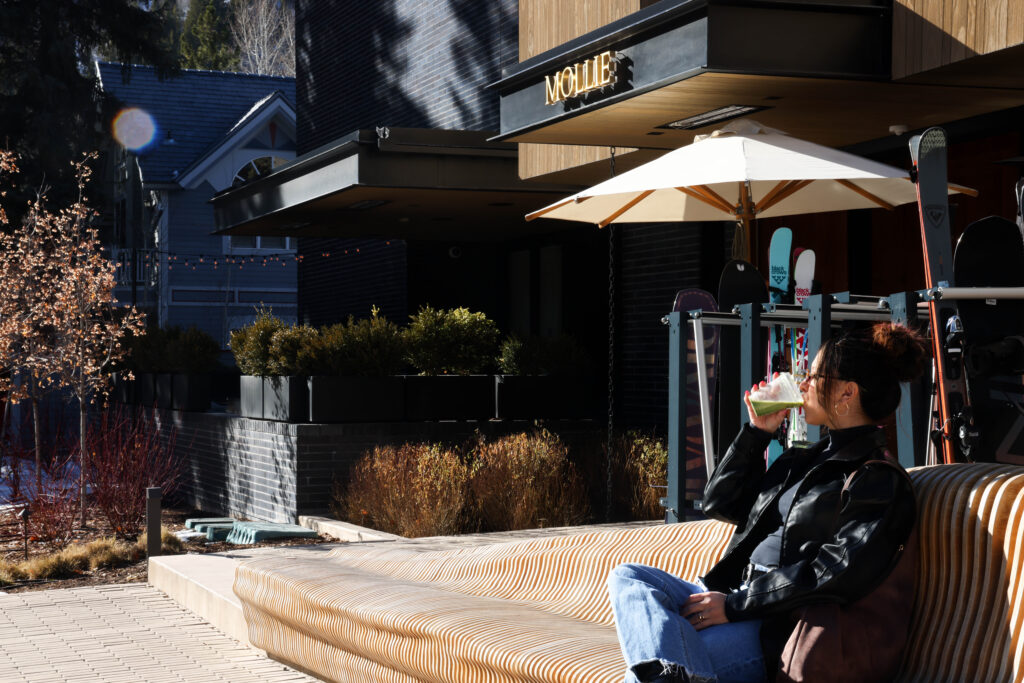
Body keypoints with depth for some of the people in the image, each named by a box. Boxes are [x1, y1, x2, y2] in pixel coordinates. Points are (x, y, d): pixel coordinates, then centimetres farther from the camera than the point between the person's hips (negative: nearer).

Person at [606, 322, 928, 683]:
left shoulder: (879, 482, -8)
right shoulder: (803, 461, 21)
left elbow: (834, 577, -20)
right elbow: (720, 503, 27)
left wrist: (735, 605, -19)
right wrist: (756, 432, 16)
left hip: (776, 632, -10)